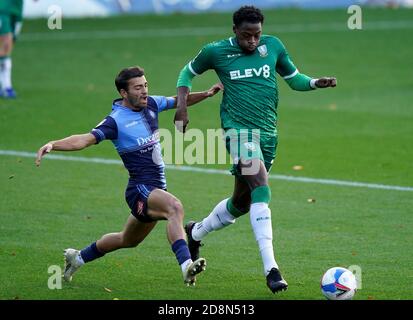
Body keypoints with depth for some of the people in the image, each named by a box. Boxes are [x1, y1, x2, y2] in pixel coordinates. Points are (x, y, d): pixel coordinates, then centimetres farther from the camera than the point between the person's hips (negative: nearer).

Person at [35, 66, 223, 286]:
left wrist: (205, 94, 7)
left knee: (128, 240, 25)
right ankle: (186, 264, -48)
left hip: (157, 189, 8)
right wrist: (53, 144, -43)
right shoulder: (116, 121, -17)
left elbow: (179, 102, 22)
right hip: (140, 190, -8)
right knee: (174, 207, -36)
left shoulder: (151, 104, 4)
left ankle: (78, 257, 45)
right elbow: (85, 139, -28)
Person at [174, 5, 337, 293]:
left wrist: (316, 83, -4)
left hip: (268, 134, 5)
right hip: (239, 129, -5)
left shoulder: (273, 46, 7)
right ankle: (271, 268, -29)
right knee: (262, 190, -24)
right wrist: (182, 106, 3)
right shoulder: (216, 52, -1)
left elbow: (294, 79, 16)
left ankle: (195, 233, 43)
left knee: (241, 202, 16)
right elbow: (188, 72, 16)